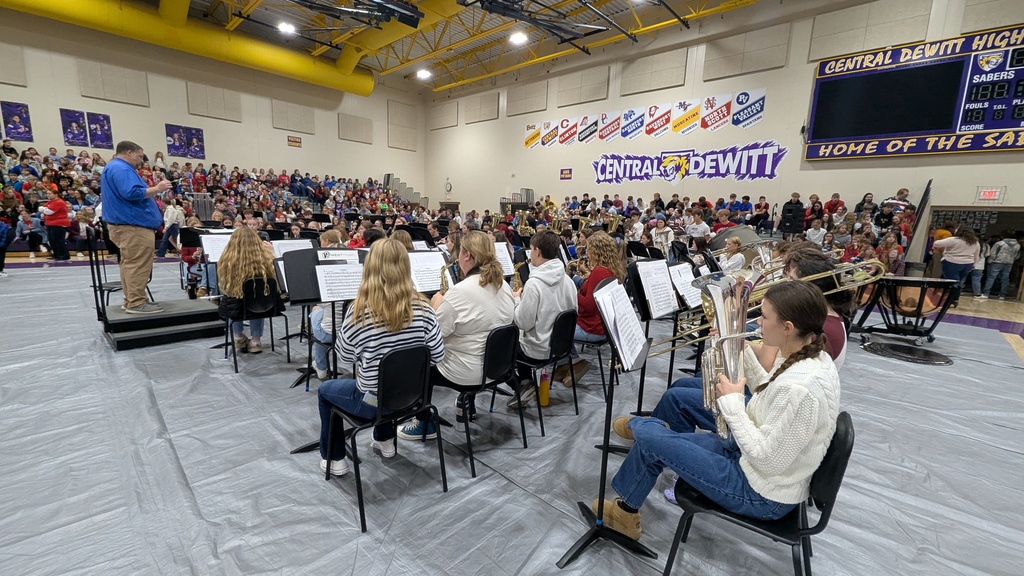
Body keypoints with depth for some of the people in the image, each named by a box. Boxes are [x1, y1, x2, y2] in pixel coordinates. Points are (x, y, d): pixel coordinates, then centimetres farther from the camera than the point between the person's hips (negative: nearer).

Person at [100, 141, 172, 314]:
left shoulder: (113, 168, 24)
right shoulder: (121, 169, -13)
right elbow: (132, 193, -26)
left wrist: (153, 190, 19)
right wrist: (157, 189, -18)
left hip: (127, 224, 12)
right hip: (133, 225, -12)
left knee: (131, 263, 12)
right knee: (138, 264, -11)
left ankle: (131, 301, 17)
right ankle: (136, 303, -11)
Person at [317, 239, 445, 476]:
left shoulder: (359, 310, -22)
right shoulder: (422, 308, -15)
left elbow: (343, 360, -7)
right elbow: (437, 356, -6)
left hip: (372, 401, -3)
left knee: (325, 390, 26)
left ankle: (334, 459, 33)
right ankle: (385, 440, 48)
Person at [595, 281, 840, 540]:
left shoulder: (800, 388, -34)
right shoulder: (811, 354, -6)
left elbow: (766, 460, -28)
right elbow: (768, 397, 11)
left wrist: (732, 402, -21)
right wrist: (744, 352, 4)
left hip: (763, 494, -8)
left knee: (650, 438, -10)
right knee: (678, 397, 13)